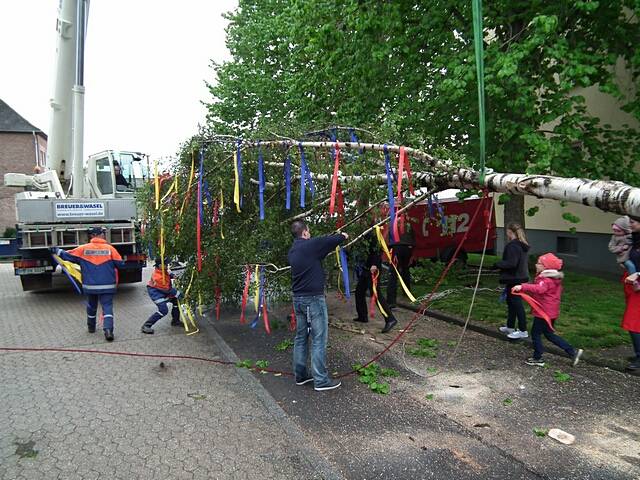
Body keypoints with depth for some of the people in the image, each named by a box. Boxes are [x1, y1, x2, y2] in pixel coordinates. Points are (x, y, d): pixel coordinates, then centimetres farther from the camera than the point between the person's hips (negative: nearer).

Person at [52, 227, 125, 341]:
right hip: (107, 286, -3)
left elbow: (67, 256, 5)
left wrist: (57, 250, 23)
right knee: (107, 307, -2)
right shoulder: (110, 248, -7)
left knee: (91, 306, 23)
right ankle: (108, 330, -18)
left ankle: (91, 327, 39)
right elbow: (121, 264, -5)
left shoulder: (83, 249, -2)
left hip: (90, 285, 3)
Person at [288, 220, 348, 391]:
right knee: (318, 339, -3)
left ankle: (300, 375, 22)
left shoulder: (292, 251, 11)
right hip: (313, 298, -8)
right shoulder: (311, 244, -12)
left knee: (301, 337, 14)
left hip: (297, 298, 8)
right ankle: (321, 380, 1)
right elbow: (332, 240, -6)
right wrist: (343, 236, 15)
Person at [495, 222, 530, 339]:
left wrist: (497, 264, -12)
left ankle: (523, 331, 2)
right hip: (521, 277, 10)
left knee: (516, 303, -3)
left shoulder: (512, 246, -19)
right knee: (511, 301, 19)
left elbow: (511, 263, -25)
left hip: (513, 279, -10)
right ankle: (510, 327, 30)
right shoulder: (523, 245, 11)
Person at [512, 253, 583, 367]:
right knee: (549, 334, 20)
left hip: (544, 313, -10)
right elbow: (538, 289, 21)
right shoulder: (552, 278, 12)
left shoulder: (546, 280, -22)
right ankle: (573, 352, 21)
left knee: (535, 333, 3)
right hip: (551, 312, 10)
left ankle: (537, 358, 14)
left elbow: (538, 289, -43)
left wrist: (522, 287, -53)